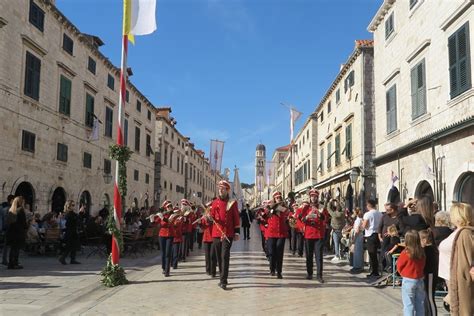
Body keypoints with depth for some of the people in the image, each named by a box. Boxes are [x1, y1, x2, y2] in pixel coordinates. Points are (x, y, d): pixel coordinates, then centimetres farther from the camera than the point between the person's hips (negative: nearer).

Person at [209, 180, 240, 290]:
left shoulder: (232, 203, 1)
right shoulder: (215, 202, 10)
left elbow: (236, 218, 1)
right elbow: (212, 216, 14)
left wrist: (237, 232, -2)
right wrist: (209, 218, -10)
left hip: (228, 234, -4)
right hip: (216, 233, 4)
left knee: (225, 256, -12)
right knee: (219, 257, 11)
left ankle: (223, 281, -11)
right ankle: (223, 278, 26)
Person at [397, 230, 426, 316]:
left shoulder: (406, 253, -17)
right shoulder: (422, 252, -6)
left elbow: (399, 266, -5)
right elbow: (423, 265, 6)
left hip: (408, 281, -4)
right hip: (420, 280, 4)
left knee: (408, 304, 2)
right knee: (420, 304, 14)